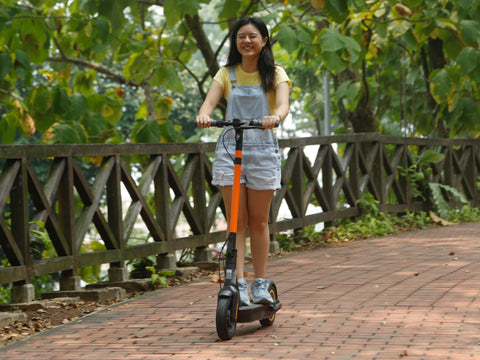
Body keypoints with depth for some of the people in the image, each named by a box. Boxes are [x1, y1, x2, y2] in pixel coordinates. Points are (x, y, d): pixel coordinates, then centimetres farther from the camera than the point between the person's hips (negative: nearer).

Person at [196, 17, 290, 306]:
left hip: (263, 150, -1)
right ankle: (239, 285, -6)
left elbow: (283, 103, -15)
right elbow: (210, 100, -8)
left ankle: (260, 284, 16)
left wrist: (275, 116, -39)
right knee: (236, 222, -3)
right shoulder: (227, 74, 8)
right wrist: (204, 115, -32)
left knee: (259, 222, 5)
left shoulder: (275, 74, 3)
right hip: (229, 149, 1)